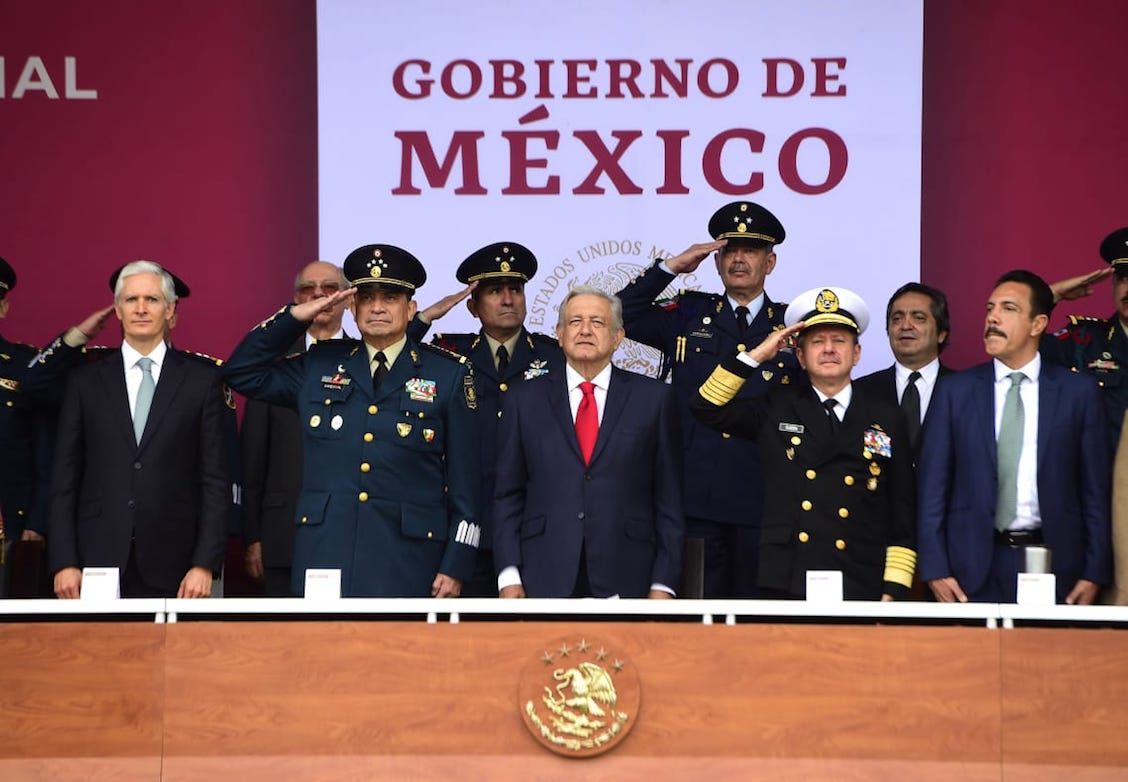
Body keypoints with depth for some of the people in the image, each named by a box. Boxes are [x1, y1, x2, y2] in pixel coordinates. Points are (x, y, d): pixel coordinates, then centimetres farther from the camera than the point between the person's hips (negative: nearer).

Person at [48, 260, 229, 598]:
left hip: (171, 569, -1)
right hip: (98, 560, 1)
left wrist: (205, 564, -6)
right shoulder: (86, 381, 8)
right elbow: (65, 478, 7)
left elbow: (214, 479, 2)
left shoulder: (202, 380, 4)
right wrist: (63, 562, -1)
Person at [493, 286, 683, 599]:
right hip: (544, 582, 0)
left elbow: (669, 499, 5)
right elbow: (507, 496, 9)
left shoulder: (653, 397, 7)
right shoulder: (524, 400, 10)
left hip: (623, 584, 0)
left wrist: (663, 584, -1)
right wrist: (509, 577, -1)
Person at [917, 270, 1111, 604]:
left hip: (1053, 563, 0)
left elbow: (1095, 488, 4)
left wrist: (1094, 573, -1)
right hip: (975, 569, 0)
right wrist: (935, 570, -3)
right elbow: (932, 487, 4)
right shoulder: (954, 391, 5)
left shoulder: (1079, 392, 4)